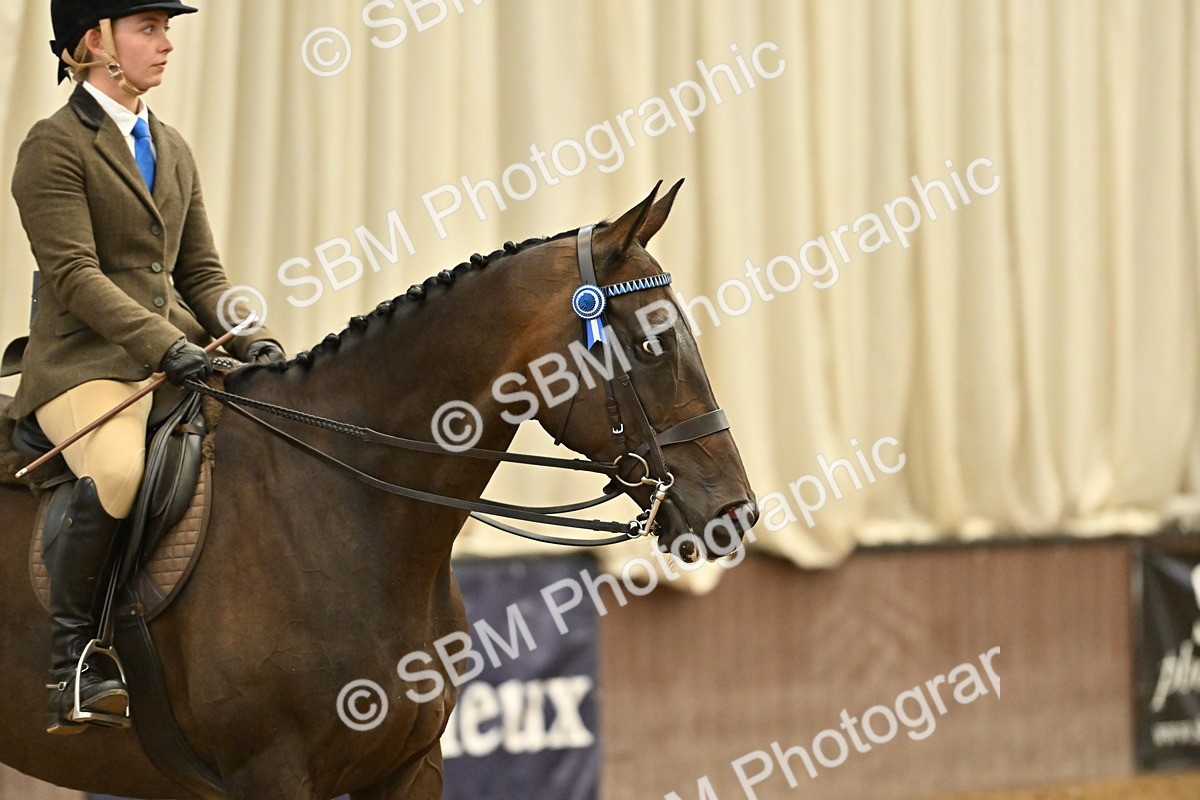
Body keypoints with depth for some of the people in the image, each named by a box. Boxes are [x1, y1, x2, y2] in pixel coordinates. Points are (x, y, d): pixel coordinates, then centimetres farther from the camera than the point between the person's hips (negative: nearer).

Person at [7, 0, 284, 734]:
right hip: (84, 364, -7)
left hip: (180, 358, 7)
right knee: (118, 471, -36)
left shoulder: (174, 150, 19)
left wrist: (254, 340, -1)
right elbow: (74, 275, -13)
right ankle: (73, 658, -21)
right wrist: (162, 343, -24)